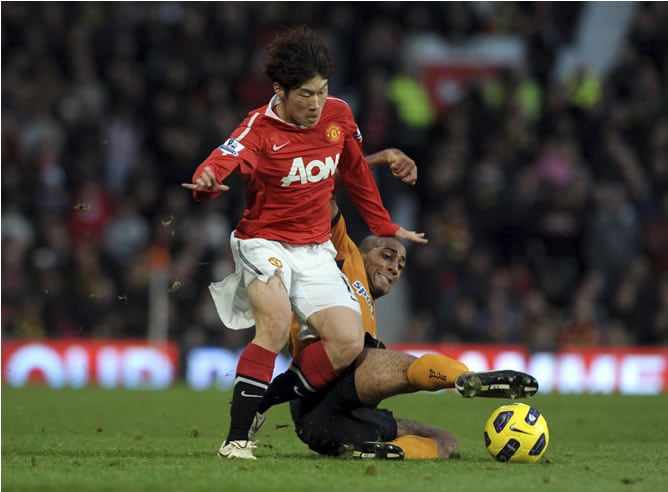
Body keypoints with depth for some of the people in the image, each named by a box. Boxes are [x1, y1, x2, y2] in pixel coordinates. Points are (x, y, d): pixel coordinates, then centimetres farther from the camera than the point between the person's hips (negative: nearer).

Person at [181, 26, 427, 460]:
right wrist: (207, 182, -60)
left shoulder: (339, 116, 1)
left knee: (350, 342, -12)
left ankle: (261, 403, 2)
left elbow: (358, 175, 18)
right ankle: (237, 438, -27)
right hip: (264, 241, -5)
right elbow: (225, 160, -36)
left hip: (315, 250, 5)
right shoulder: (260, 128, -15)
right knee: (277, 321, -32)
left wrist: (386, 229, 27)